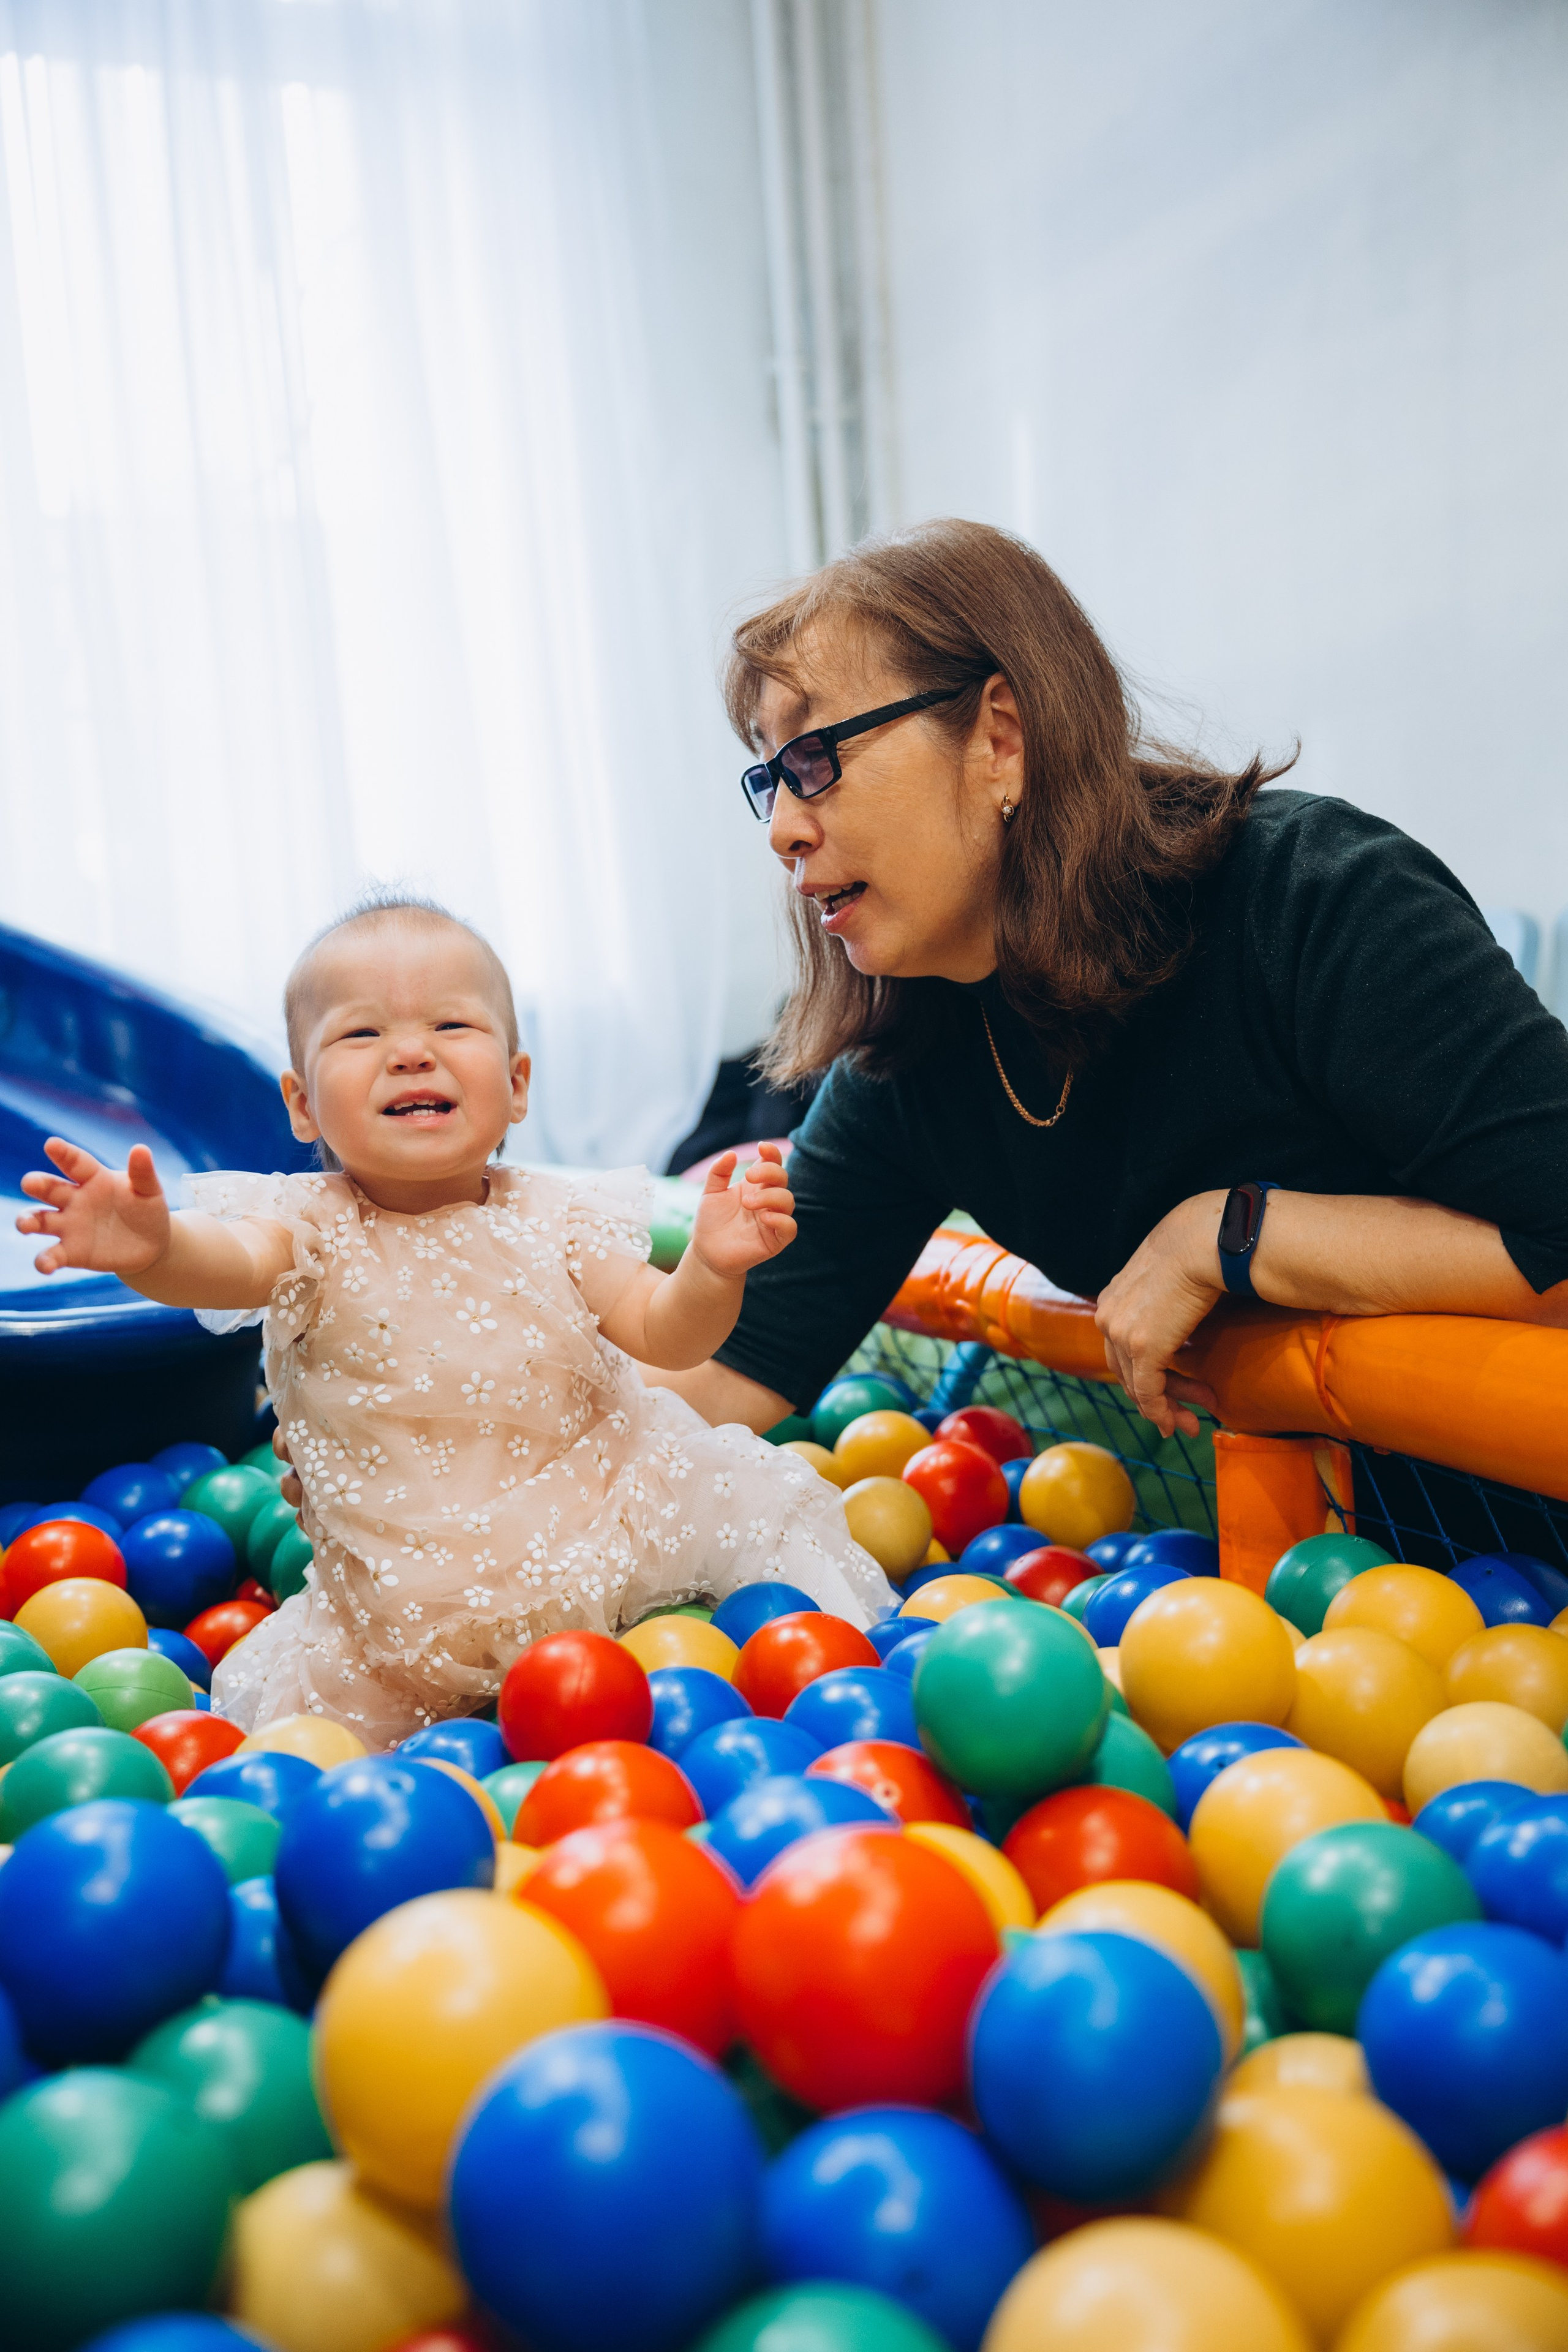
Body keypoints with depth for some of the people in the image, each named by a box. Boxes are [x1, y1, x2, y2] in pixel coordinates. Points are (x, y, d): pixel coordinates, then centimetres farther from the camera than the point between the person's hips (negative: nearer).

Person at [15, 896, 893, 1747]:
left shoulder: (556, 1218, -5)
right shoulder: (313, 1229, -11)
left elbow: (664, 1333, -8)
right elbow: (228, 1263, -32)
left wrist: (712, 1269, -31)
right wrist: (154, 1245, -56)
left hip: (600, 1523, 1)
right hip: (408, 1606, 0)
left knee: (749, 1502, -11)